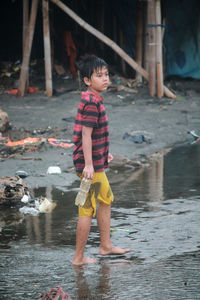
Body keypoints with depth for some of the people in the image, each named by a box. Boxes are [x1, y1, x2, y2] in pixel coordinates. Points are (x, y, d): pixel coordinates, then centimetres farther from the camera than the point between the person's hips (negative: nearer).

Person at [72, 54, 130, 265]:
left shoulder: (94, 99, 12)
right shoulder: (91, 102, -19)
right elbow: (86, 134, -23)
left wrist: (104, 153, 31)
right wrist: (88, 165, -26)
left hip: (96, 163, 11)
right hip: (90, 165, -11)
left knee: (106, 199, 22)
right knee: (87, 209, -5)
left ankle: (106, 246, 35)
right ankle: (79, 257, 1)